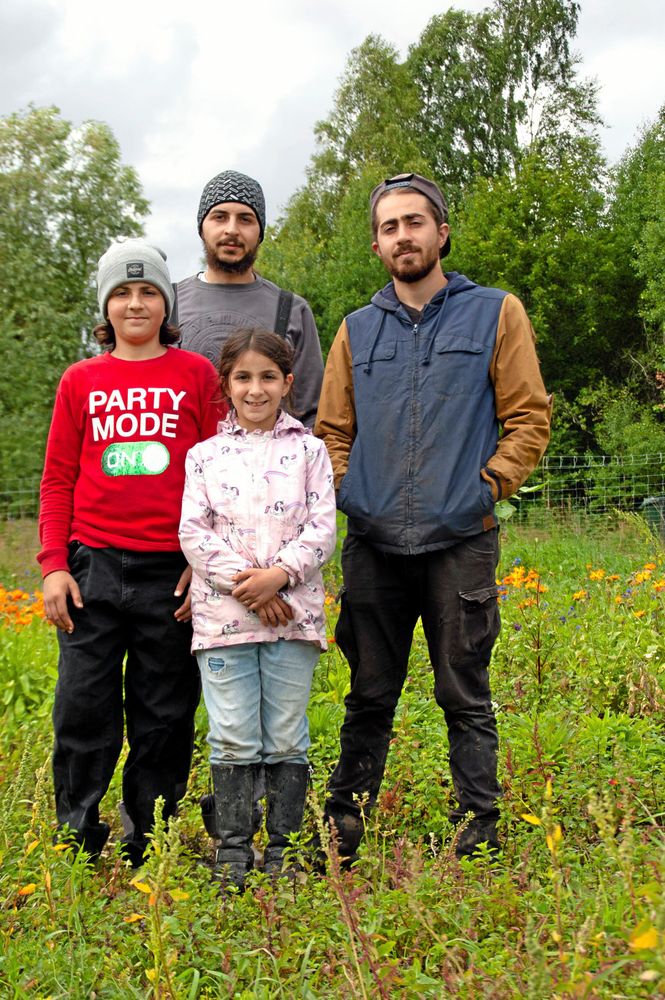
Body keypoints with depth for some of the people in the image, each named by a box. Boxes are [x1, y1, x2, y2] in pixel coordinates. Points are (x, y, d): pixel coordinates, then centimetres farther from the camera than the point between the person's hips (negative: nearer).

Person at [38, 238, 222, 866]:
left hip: (172, 572, -1)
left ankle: (151, 845, 20)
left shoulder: (196, 374, 5)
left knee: (165, 714, 7)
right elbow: (58, 480, 9)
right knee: (83, 709, 2)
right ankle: (76, 839, 16)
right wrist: (53, 565, 1)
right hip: (92, 568, 1)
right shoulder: (81, 381, 9)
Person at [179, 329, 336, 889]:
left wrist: (280, 574, -15)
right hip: (223, 614, 0)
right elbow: (192, 531, 1)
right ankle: (233, 852, 12)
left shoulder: (308, 450, 8)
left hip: (293, 612, 0)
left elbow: (323, 529, 1)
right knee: (234, 737, 1)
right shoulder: (205, 455, 10)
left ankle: (283, 852, 16)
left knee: (286, 737, 5)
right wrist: (241, 580, -12)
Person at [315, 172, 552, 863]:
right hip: (373, 544, 3)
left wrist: (486, 486, -7)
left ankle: (478, 839, 14)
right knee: (369, 697, 10)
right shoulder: (357, 331, 15)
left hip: (461, 541, -2)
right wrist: (346, 494, 1)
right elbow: (332, 431, 17)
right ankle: (340, 834, 20)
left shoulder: (496, 313, 6)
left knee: (466, 698, 3)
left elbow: (529, 418, 3)